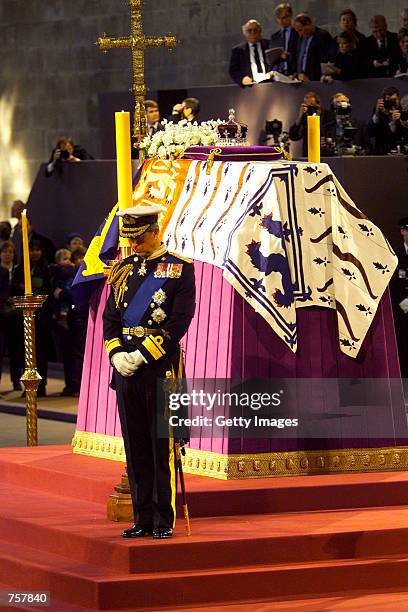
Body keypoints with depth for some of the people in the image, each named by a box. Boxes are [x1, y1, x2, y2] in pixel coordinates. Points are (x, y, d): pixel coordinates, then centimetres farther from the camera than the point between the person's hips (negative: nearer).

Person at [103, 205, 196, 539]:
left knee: (162, 446, -3)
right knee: (135, 446, 7)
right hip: (126, 367, 5)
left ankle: (164, 520, 2)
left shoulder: (180, 268, -3)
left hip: (161, 365, -5)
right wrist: (117, 354, -4)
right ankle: (142, 519, 13)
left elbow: (179, 321, -10)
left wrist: (142, 355, -14)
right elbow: (110, 317, 13)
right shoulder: (124, 269, 13)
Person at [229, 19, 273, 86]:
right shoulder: (237, 50, 17)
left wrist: (273, 73, -10)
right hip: (250, 85, 0)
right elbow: (233, 71, 10)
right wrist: (242, 79, -10)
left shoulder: (268, 45, 16)